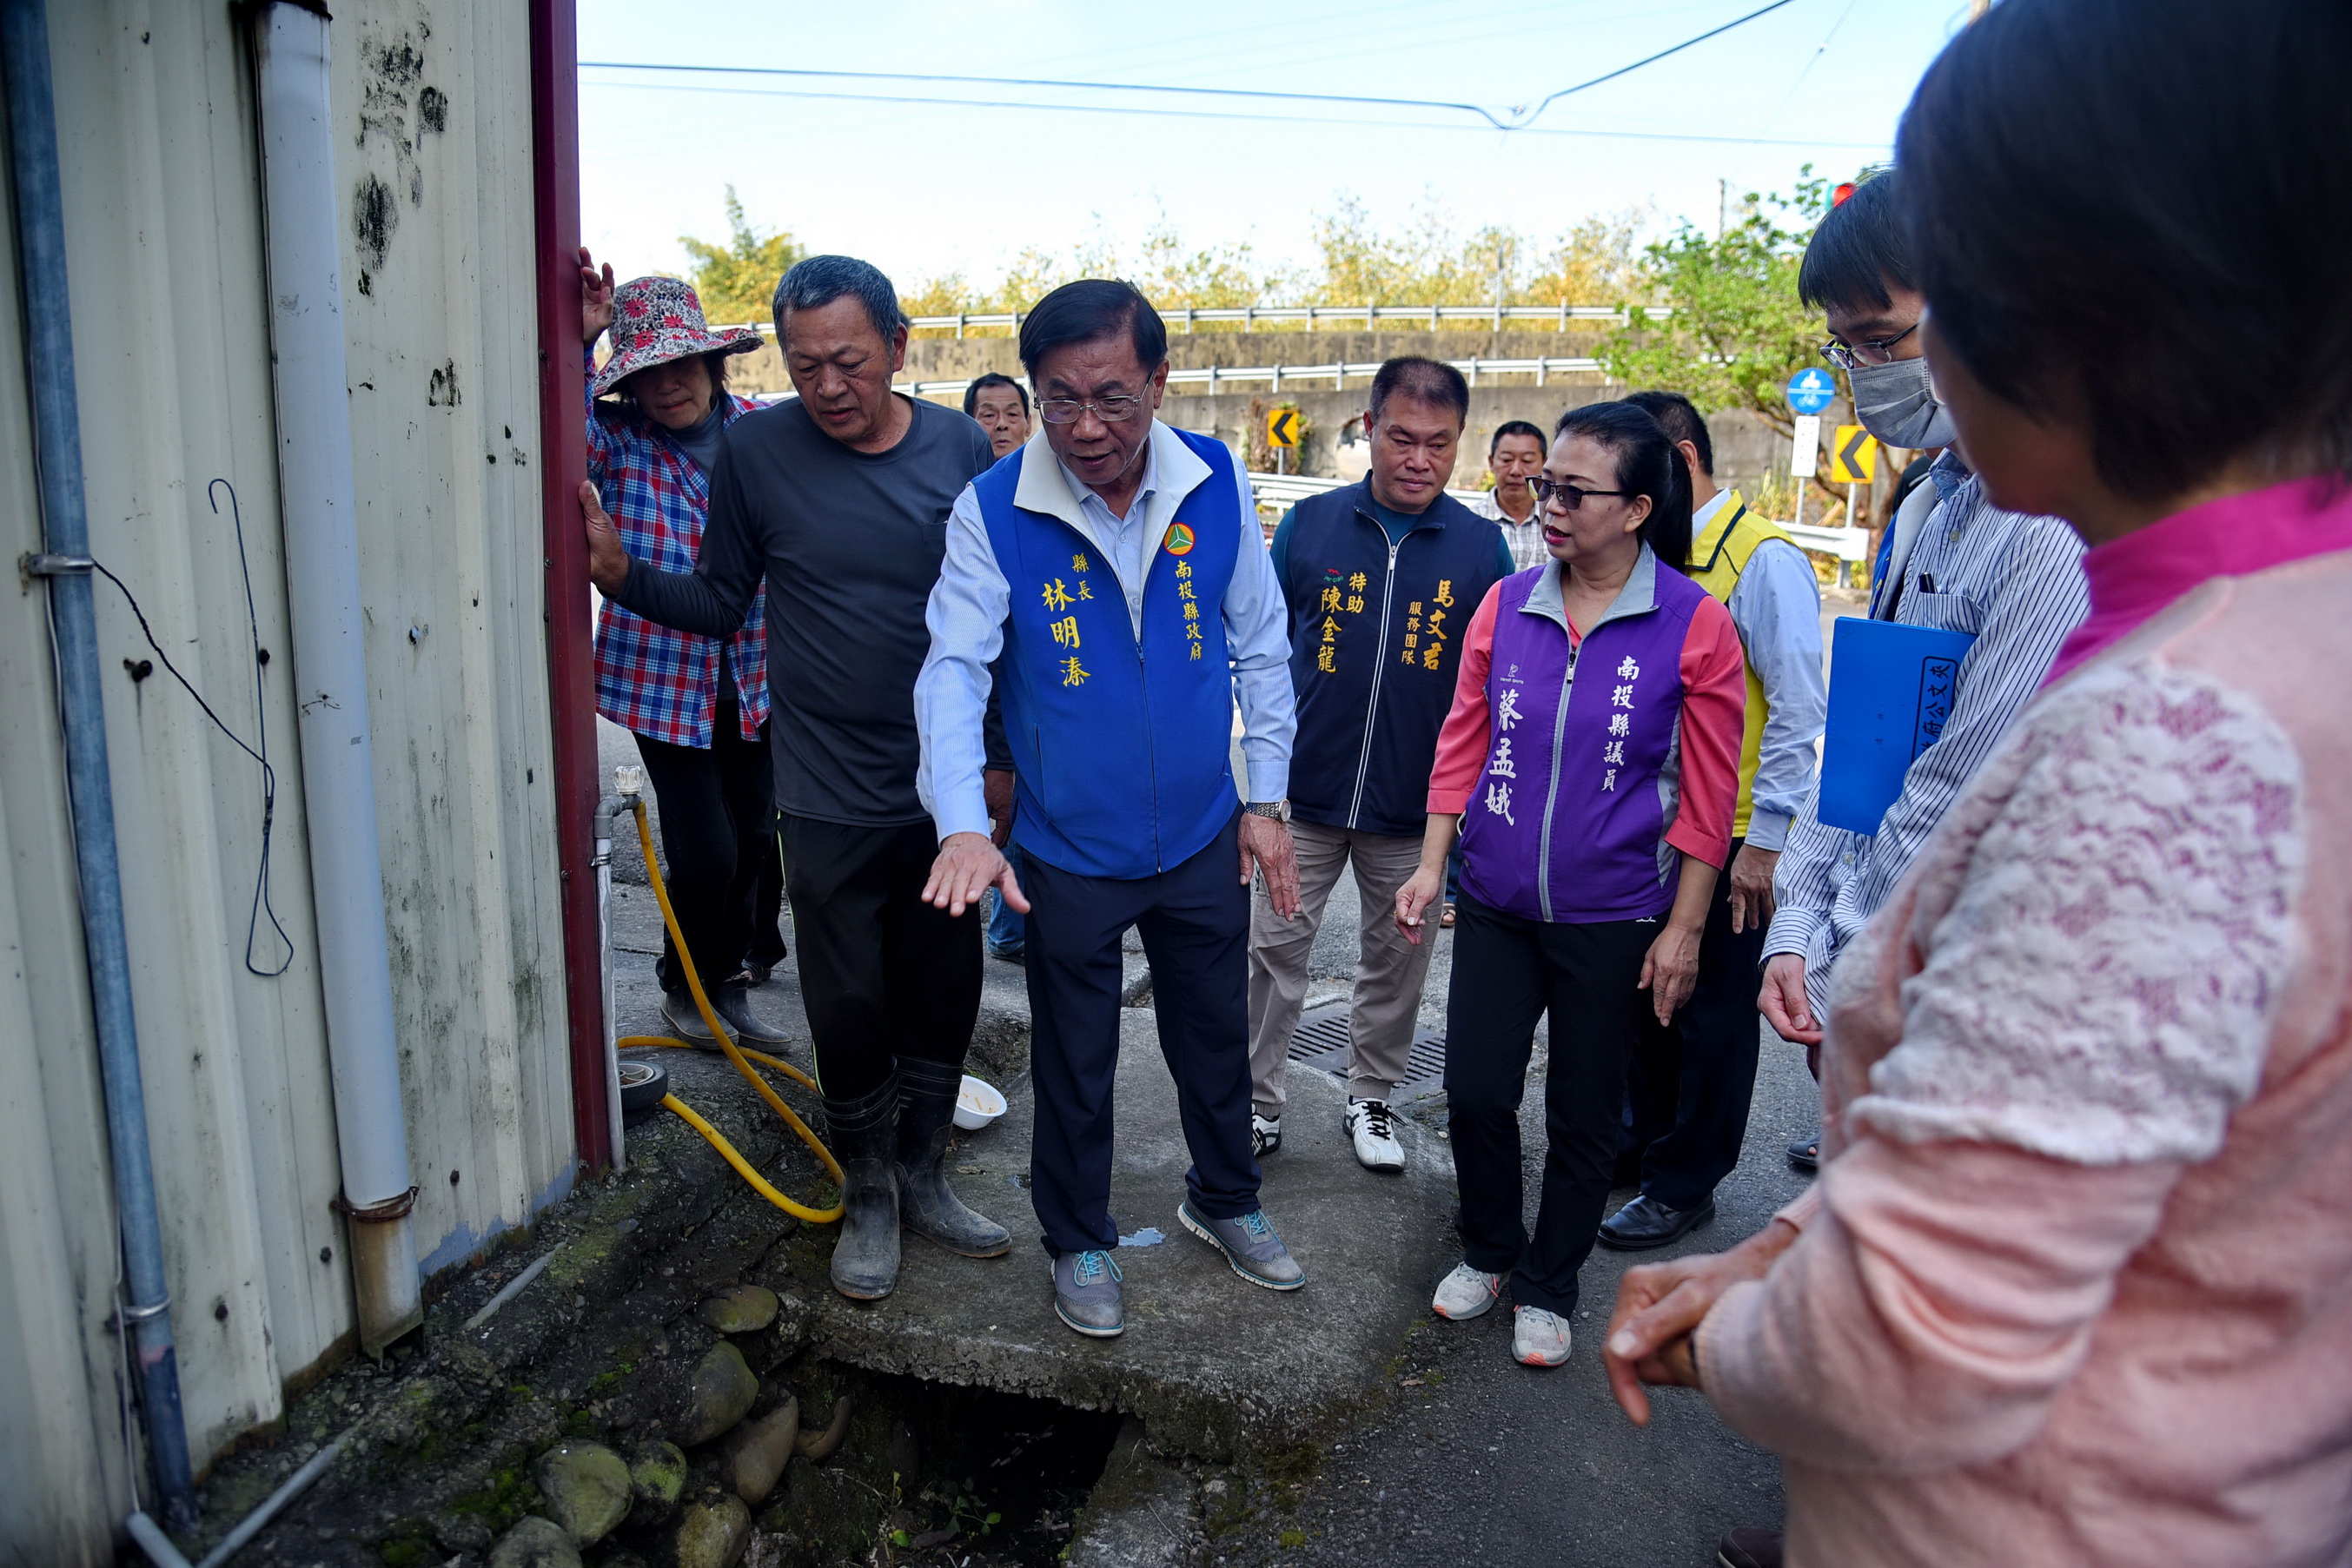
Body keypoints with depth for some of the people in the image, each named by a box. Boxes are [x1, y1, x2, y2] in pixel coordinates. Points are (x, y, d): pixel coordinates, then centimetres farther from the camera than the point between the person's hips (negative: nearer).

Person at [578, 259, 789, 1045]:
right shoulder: (616, 440, -8)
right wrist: (576, 344, -42)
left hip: (753, 680, 3)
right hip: (665, 684, -3)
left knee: (755, 837, 14)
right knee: (706, 851, -4)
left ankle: (732, 977, 39)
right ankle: (687, 986, 24)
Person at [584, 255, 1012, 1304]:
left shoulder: (961, 449, -2)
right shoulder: (757, 450, -5)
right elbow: (719, 603, 2)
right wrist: (623, 574, -16)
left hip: (947, 787, 2)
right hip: (830, 797, -2)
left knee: (944, 998, 13)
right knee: (850, 1009, 8)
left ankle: (921, 1175, 35)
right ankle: (867, 1194, 31)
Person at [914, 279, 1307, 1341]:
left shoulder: (1217, 485, -8)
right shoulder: (993, 511, -15)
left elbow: (1259, 647, 1)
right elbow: (954, 670, -20)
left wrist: (1266, 797, 2)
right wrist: (963, 826, -34)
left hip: (1203, 839, 3)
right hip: (1069, 852, -2)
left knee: (1216, 1041, 21)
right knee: (1074, 1065, 15)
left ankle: (1224, 1201, 47)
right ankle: (1079, 1242, 39)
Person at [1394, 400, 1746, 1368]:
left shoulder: (1694, 626, -10)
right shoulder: (1505, 606, 0)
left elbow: (1707, 798, -6)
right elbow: (1461, 746, 6)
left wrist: (1682, 929, -6)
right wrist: (1431, 865, 1)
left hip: (1612, 918, -2)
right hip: (1495, 906, 3)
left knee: (1584, 1117, 11)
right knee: (1474, 1093, 6)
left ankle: (1547, 1288, 33)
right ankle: (1489, 1252, 34)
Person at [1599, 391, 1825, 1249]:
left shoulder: (1764, 560, -16)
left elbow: (1800, 713, -17)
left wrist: (1765, 840, -18)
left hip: (1730, 840, -7)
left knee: (1713, 1013, 8)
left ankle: (1684, 1184, 23)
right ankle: (1648, 1139, 40)